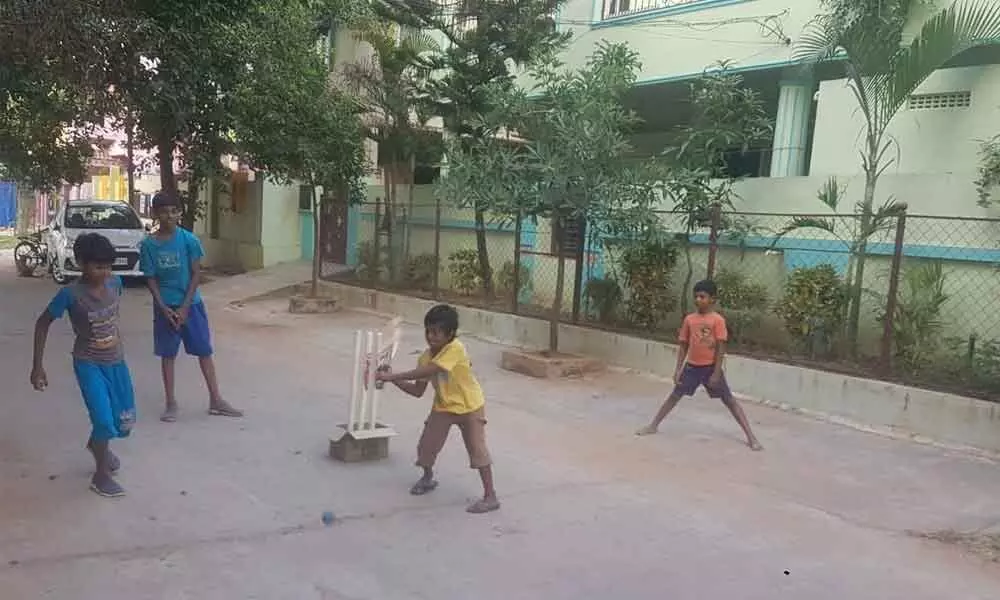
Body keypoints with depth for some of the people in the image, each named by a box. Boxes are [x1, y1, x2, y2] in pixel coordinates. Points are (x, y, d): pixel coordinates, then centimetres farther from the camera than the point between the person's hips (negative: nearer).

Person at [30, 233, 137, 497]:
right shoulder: (70, 294, -21)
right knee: (104, 420, -13)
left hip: (116, 361, 5)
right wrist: (37, 365, -9)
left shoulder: (115, 283, -9)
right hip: (89, 364, -5)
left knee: (125, 420, 11)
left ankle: (97, 443, 45)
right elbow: (43, 323, -8)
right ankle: (101, 475, 10)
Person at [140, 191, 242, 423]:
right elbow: (151, 279, -2)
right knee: (167, 354, 8)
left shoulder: (188, 239, -8)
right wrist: (164, 308, -12)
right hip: (165, 306, 0)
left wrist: (184, 307, -12)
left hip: (191, 304, 0)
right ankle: (171, 403, 19)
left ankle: (216, 400, 13)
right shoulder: (149, 244, -6)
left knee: (204, 351, 4)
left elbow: (196, 274, -7)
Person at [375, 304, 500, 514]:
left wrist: (392, 375, -39)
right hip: (443, 407, 6)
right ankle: (427, 479, 36)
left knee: (477, 449, -8)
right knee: (426, 445, 7)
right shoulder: (425, 357, -9)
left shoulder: (456, 348, -30)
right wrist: (395, 380, -18)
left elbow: (427, 371, -40)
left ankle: (490, 497, 1)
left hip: (470, 406, -6)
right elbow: (418, 390, -4)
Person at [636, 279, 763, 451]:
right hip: (692, 366, 4)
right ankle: (653, 426, 20)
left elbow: (720, 348, -12)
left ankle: (751, 436, 0)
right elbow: (683, 346, 7)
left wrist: (716, 373, -15)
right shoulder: (689, 319, 1)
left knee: (729, 400, -2)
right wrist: (678, 369, 3)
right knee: (675, 395, 10)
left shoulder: (718, 320, -11)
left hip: (711, 367, -4)